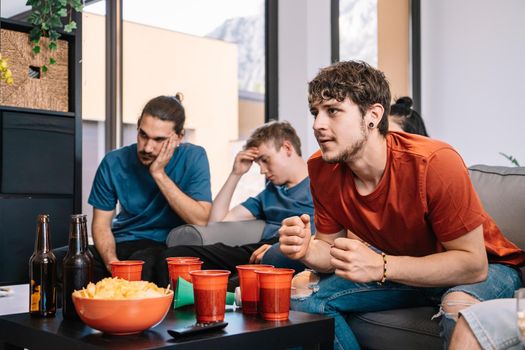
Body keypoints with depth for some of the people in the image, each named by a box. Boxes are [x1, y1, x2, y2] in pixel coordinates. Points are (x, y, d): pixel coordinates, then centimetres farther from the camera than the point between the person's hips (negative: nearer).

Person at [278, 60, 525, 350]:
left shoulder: (435, 163, -30)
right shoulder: (321, 168, -13)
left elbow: (473, 263, -26)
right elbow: (331, 247, -3)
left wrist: (380, 266, -37)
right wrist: (307, 250, -27)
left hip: (485, 268, -5)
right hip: (404, 271, 5)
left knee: (457, 306, -38)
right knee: (308, 296, -10)